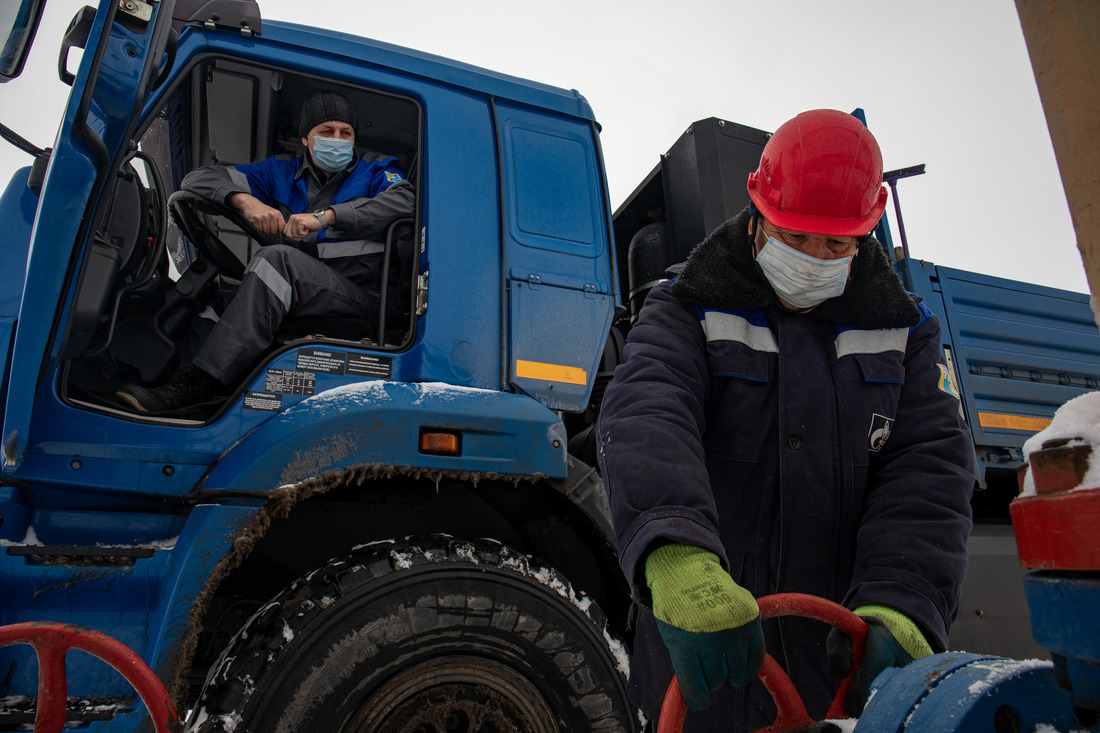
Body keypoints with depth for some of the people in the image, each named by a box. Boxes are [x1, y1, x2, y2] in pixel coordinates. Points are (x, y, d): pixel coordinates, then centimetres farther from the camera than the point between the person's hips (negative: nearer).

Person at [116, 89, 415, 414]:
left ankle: (195, 383, -36)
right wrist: (246, 200, -5)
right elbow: (200, 178, 19)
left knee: (276, 259, -31)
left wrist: (325, 215, -20)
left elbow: (404, 198, -11)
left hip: (367, 296, -5)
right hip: (305, 298, 5)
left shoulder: (375, 169, 14)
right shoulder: (284, 172, 22)